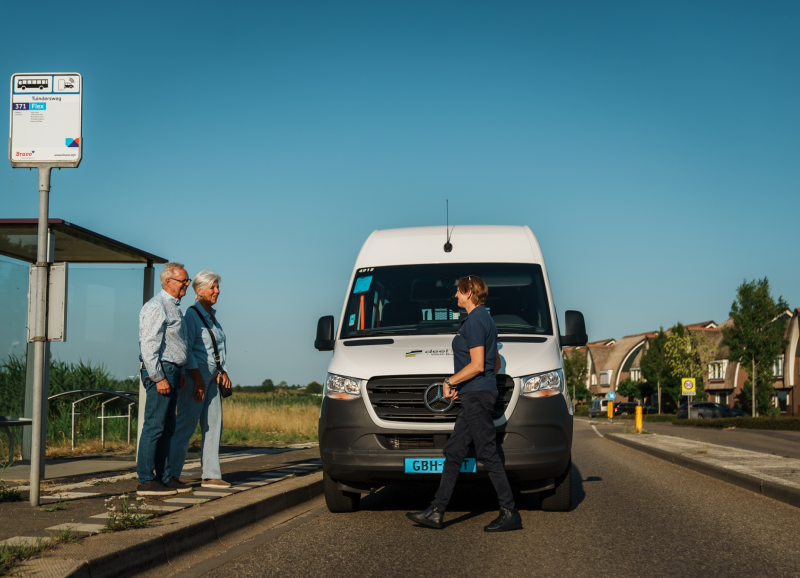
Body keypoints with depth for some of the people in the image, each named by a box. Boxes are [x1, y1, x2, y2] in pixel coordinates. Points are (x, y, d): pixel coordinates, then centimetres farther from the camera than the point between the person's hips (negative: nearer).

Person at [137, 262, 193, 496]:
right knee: (154, 426, -9)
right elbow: (149, 344, -18)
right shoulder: (156, 306, -13)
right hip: (159, 371, -10)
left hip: (171, 372, 10)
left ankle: (164, 477, 15)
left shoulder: (173, 306, 19)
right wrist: (158, 377, -21)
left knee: (167, 427, 11)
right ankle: (146, 480, -8)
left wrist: (179, 372, 20)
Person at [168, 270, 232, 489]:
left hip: (212, 377, 9)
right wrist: (198, 378, -19)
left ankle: (211, 475, 10)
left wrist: (224, 372, 9)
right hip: (195, 374, -9)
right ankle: (171, 474, -1)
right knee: (186, 425, -7)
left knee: (214, 425, 6)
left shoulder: (213, 316, 17)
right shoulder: (192, 314, -9)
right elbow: (185, 349, -15)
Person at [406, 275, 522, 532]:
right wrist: (460, 386, 19)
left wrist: (449, 382, -10)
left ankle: (510, 514, -2)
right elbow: (496, 364, 22)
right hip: (474, 396, 11)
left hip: (477, 395, -11)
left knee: (488, 454, -7)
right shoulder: (484, 319, 18)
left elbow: (477, 365, -20)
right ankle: (436, 512, 13)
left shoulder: (474, 321, -13)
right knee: (453, 452, 10)